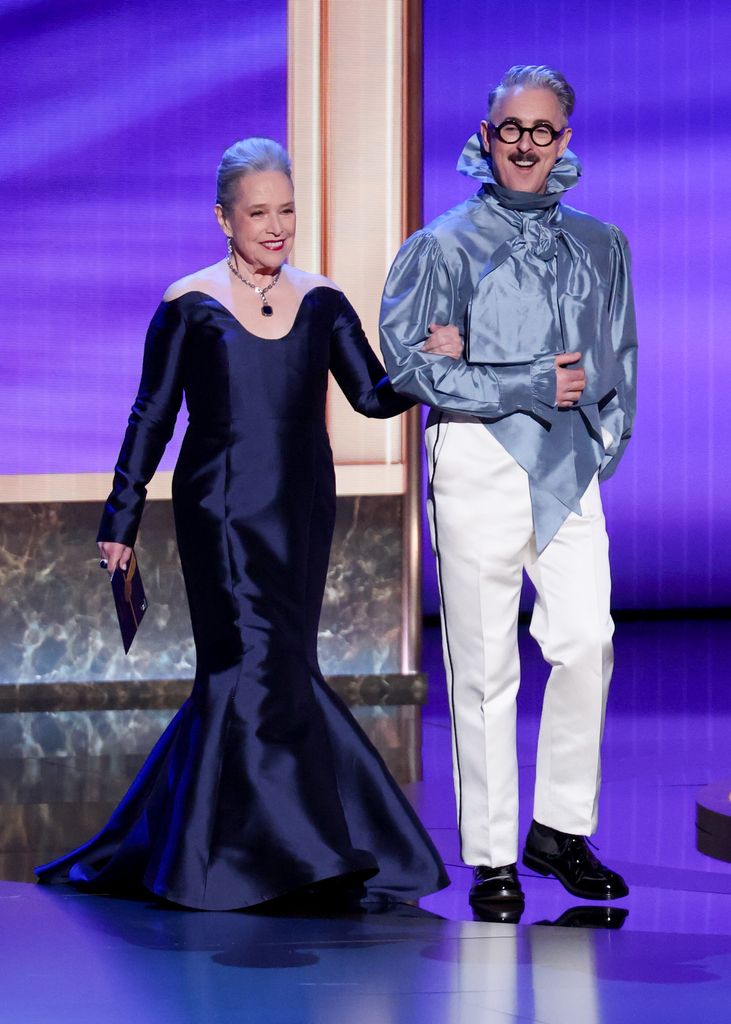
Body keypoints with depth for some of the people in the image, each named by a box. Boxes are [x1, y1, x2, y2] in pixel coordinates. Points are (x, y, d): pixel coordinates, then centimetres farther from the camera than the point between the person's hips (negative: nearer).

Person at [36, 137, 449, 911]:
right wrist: (122, 515, -1)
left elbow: (374, 395, 1)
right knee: (259, 666, -11)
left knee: (243, 676, 5)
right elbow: (153, 415, 2)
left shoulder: (320, 304, 8)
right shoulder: (189, 306, -1)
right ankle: (291, 852, -6)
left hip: (300, 515, 4)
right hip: (223, 513, -4)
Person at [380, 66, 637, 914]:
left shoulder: (600, 246, 15)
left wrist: (606, 438, 7)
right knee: (485, 663, -3)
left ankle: (560, 828, 6)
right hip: (480, 467, -4)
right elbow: (408, 364, -7)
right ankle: (490, 857, 4)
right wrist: (534, 387, -10)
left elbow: (618, 361, 23)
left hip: (570, 470, 4)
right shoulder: (444, 245, 1)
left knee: (586, 639, -9)